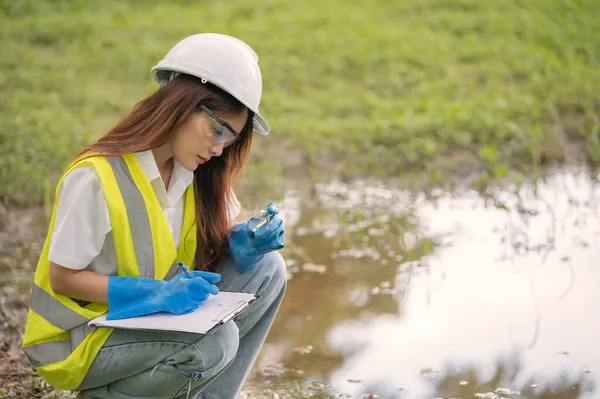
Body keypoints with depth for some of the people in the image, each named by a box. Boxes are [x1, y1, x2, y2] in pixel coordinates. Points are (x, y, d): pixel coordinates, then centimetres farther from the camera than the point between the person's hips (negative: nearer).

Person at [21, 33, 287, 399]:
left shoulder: (196, 174, -2)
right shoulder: (95, 178, -23)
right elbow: (62, 278, -18)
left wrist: (246, 241, -17)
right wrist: (156, 293, -30)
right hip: (78, 339, -7)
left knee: (267, 269, -8)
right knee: (215, 340, -30)